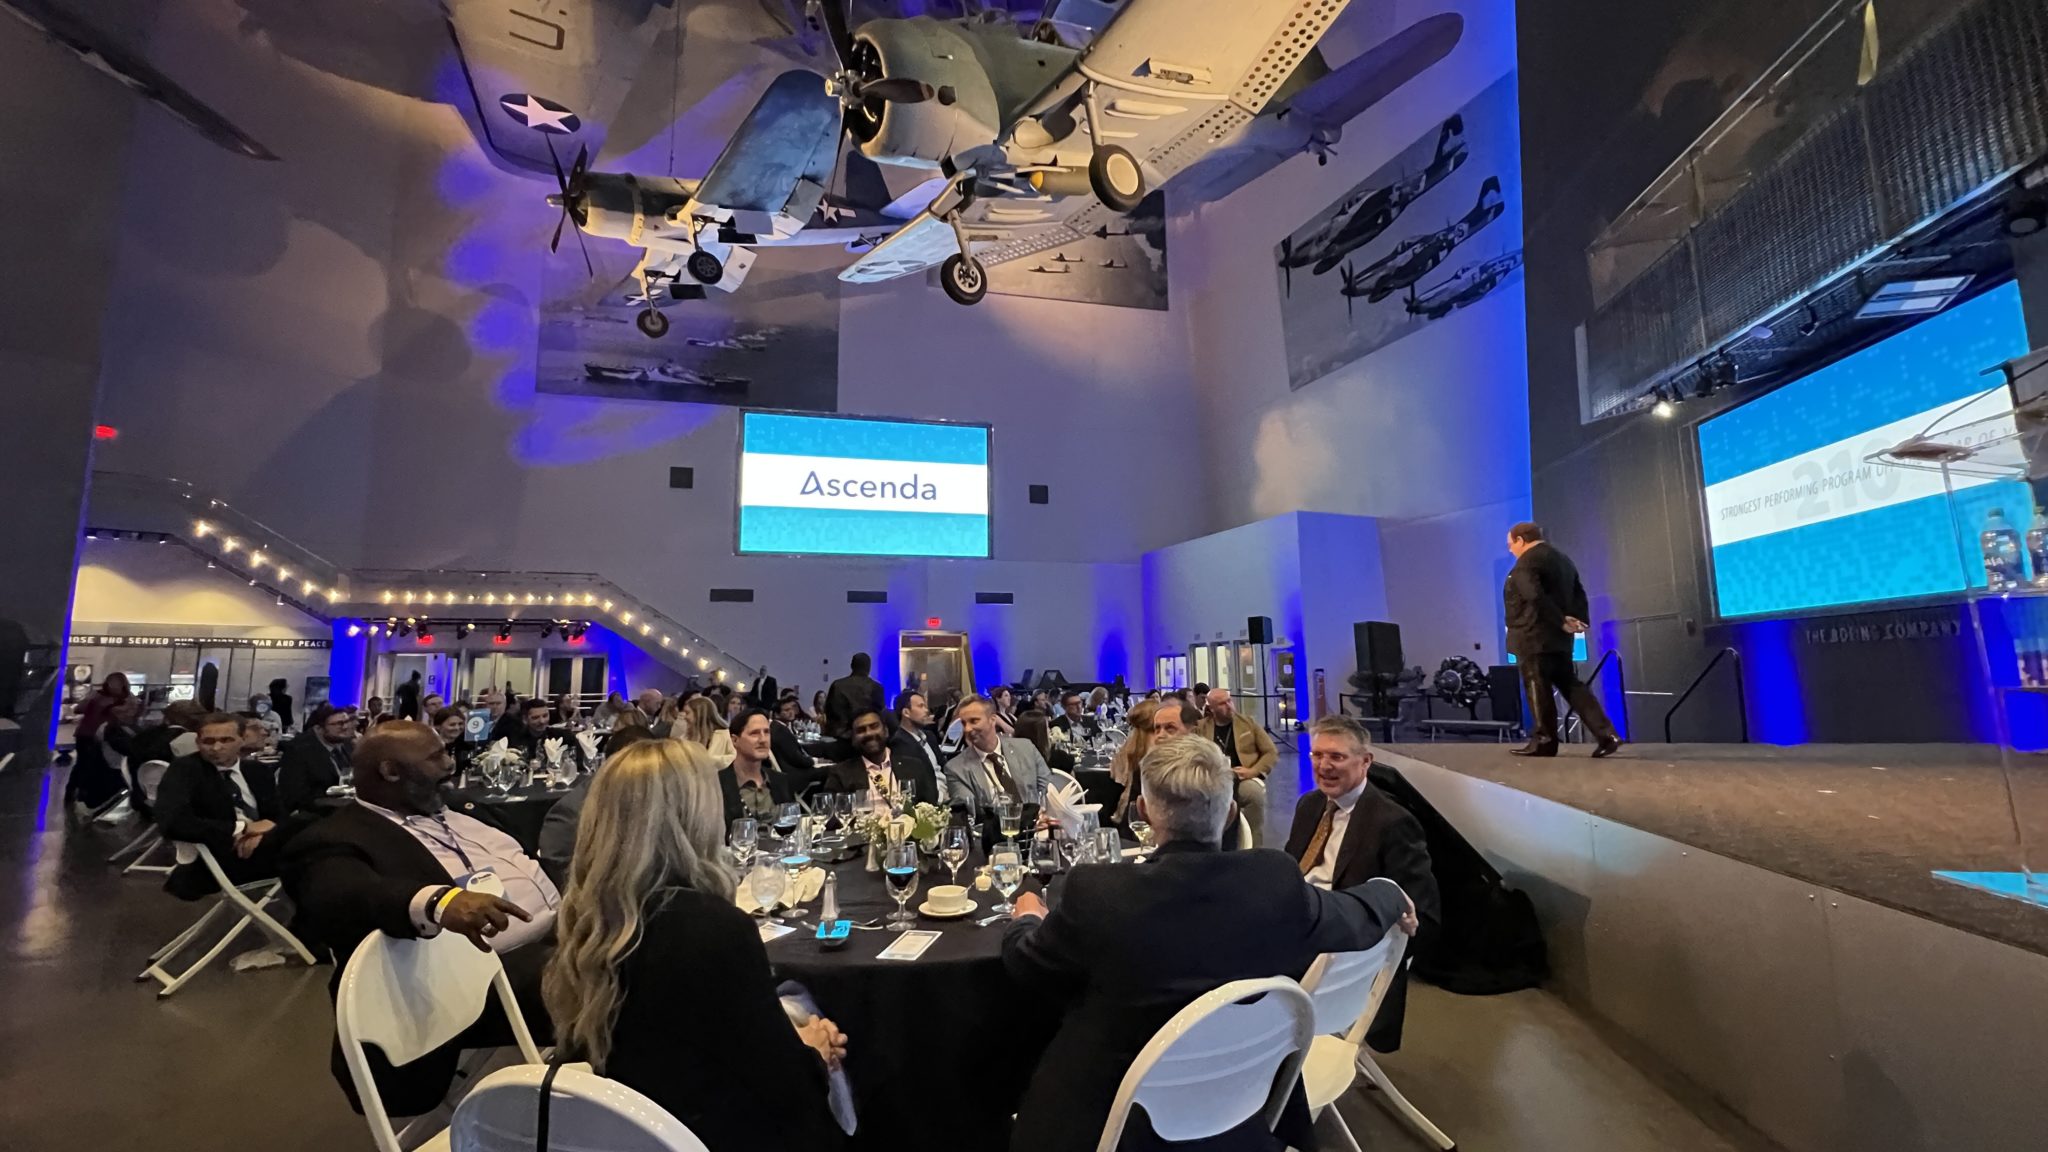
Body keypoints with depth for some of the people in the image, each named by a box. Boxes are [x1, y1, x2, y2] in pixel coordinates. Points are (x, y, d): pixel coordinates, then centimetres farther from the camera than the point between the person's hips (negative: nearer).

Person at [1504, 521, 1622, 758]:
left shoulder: (1527, 561, -10)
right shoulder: (1561, 558, 21)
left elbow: (1536, 597, -24)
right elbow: (1578, 594, 16)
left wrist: (1560, 621, -18)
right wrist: (1579, 620, 5)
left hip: (1533, 637, -9)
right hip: (1558, 637, 9)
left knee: (1538, 689, -3)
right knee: (1571, 686, 10)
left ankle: (1544, 741, 1)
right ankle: (1607, 734, 3)